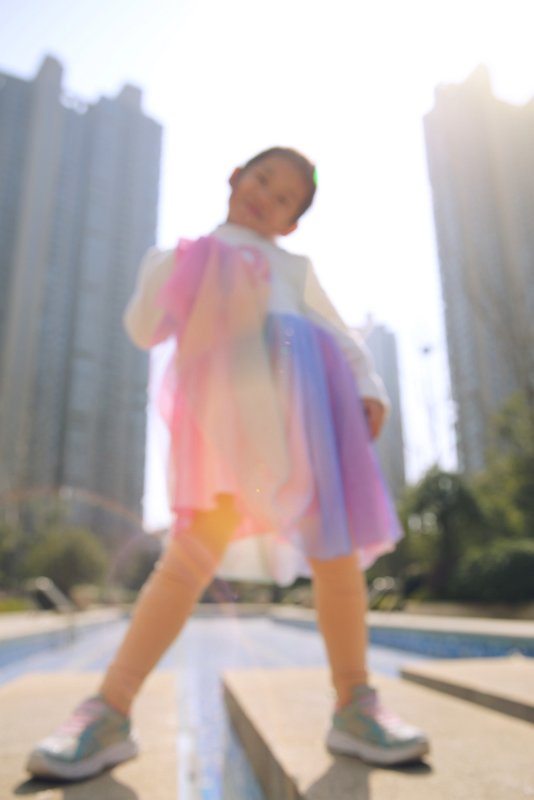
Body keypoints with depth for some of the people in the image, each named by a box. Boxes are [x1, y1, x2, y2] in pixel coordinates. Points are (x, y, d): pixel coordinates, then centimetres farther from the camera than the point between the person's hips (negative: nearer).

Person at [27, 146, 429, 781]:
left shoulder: (295, 268, 31)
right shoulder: (186, 255, 25)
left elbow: (340, 336, 23)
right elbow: (146, 331, 12)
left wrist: (368, 389, 6)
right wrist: (163, 271, -5)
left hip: (303, 403, 4)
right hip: (228, 404, -3)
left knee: (336, 553, -2)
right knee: (193, 552, -14)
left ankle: (355, 709, 11)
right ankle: (107, 715, -4)